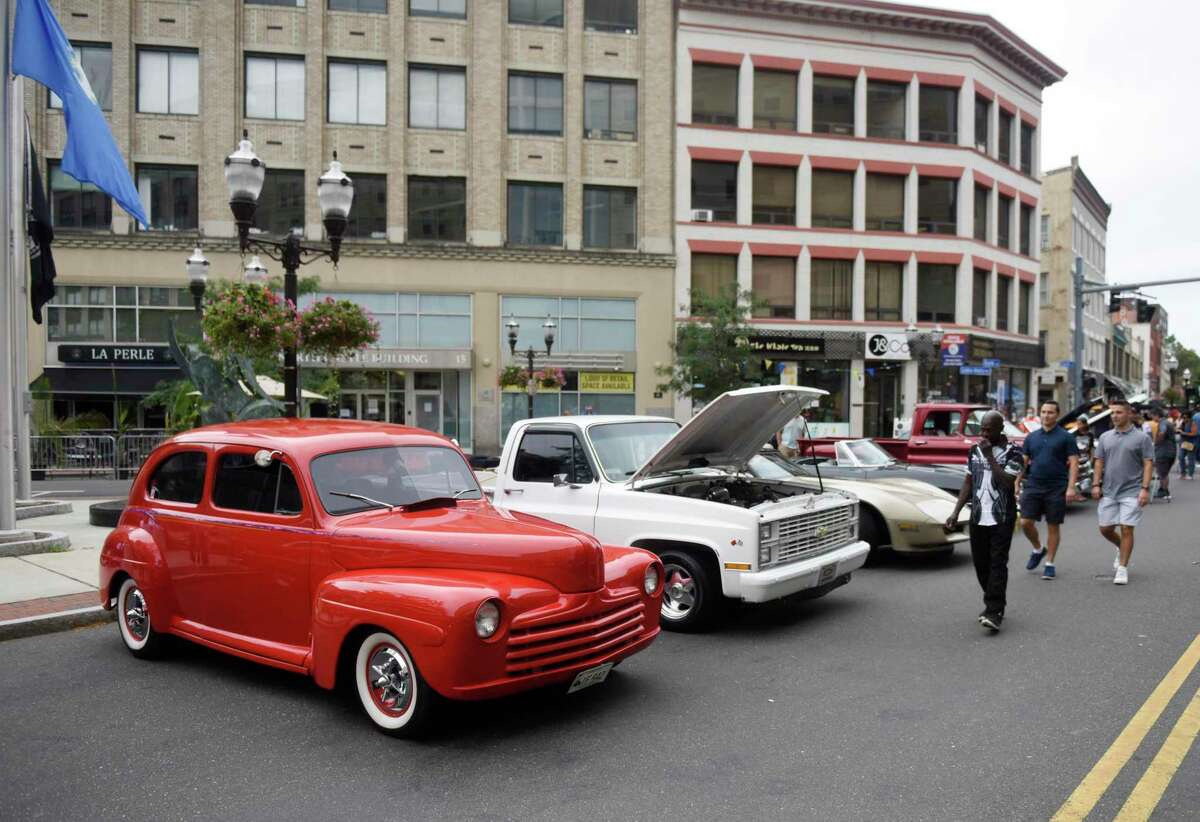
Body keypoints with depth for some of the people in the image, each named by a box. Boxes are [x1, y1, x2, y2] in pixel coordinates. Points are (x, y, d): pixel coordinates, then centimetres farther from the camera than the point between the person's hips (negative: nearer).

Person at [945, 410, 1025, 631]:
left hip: (1002, 519, -5)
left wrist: (990, 456, -18)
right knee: (981, 565, 9)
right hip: (978, 518, 5)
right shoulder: (974, 451, 10)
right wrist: (955, 513, 7)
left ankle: (994, 613, -11)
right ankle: (993, 604, 25)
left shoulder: (1012, 453, -6)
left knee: (997, 565, -9)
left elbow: (1007, 483, -19)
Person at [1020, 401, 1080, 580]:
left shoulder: (1066, 437, 0)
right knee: (1026, 522, -4)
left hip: (1056, 489, -3)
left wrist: (1071, 487, -15)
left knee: (1053, 526, 3)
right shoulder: (1031, 437, 11)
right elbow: (1024, 462, 13)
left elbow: (1074, 463, -5)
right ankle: (1038, 549, 23)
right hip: (1032, 486, 3)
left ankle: (1050, 563, 13)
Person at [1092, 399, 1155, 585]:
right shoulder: (1105, 437, 9)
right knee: (1105, 529, 6)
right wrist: (1096, 484, 3)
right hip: (1108, 492, 4)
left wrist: (1145, 488, -13)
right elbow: (1099, 462, 12)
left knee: (1126, 529, -6)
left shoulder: (1141, 437, -2)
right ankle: (1122, 549, 35)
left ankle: (1122, 568, 2)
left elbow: (1148, 464, -5)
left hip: (1131, 492, -4)